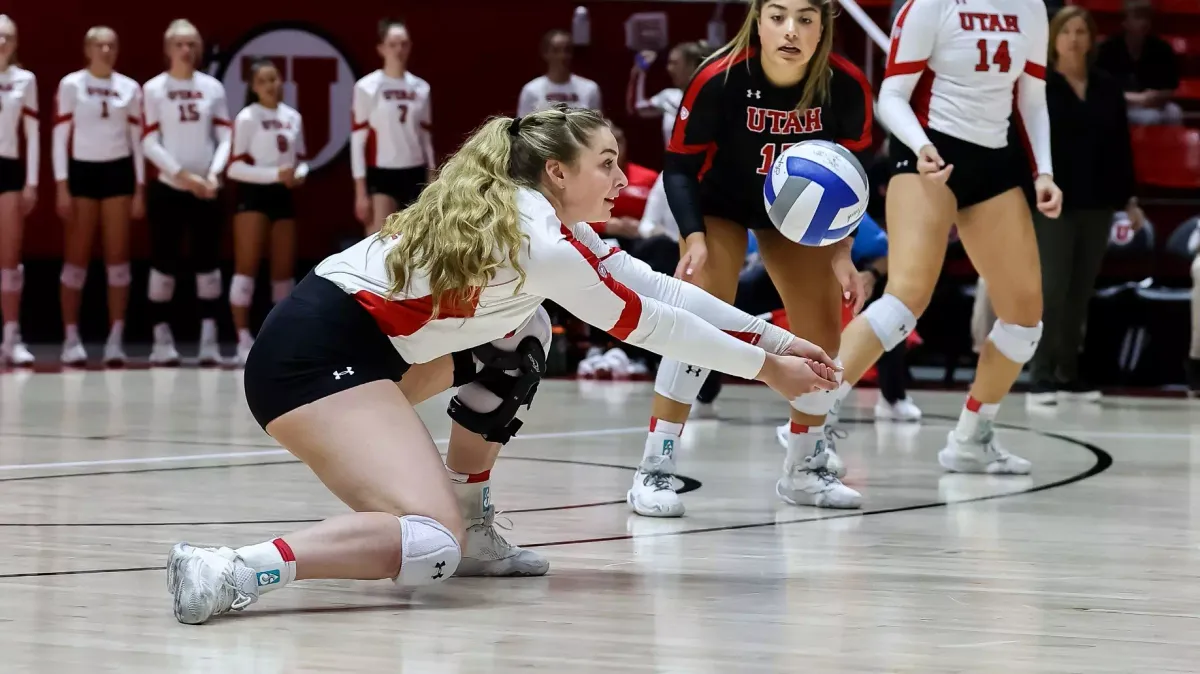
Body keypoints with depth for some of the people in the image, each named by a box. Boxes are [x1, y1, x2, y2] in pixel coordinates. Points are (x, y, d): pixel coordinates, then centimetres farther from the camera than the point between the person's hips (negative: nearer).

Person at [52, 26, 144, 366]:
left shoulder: (130, 88, 5)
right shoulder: (71, 84, -2)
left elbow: (137, 139, 8)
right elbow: (60, 137, -3)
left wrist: (139, 189, 4)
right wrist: (62, 186, -9)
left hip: (118, 172, 2)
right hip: (82, 171, -2)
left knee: (118, 257, 0)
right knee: (77, 258, 0)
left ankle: (116, 340, 1)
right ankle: (71, 339, 4)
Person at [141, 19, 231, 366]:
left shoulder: (212, 87, 6)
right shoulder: (153, 89, -1)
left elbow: (225, 137, 4)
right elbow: (150, 144, -6)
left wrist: (214, 174, -12)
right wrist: (183, 175, -14)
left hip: (206, 190, 2)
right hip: (168, 188, -2)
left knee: (208, 263, 1)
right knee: (164, 263, -1)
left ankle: (209, 340, 4)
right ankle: (162, 340, 5)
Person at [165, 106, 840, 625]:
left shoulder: (530, 211, 12)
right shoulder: (544, 242, -14)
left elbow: (658, 287, 16)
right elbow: (648, 323, -3)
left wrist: (776, 338, 17)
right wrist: (765, 367, 8)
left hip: (360, 339, 10)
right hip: (315, 357, -10)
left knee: (523, 333, 21)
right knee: (432, 546, -21)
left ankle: (471, 529, 21)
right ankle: (232, 570, -28)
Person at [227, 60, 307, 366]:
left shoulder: (293, 117, 10)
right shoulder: (246, 118, -8)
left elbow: (299, 159, 18)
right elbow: (234, 167, -12)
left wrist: (299, 174, -5)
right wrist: (275, 174, -19)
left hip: (282, 196, 6)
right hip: (253, 195, -6)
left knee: (285, 269, 9)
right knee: (247, 266, -9)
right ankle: (244, 341, -11)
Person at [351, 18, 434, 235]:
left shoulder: (421, 88, 10)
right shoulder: (366, 87, -4)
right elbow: (357, 141, -5)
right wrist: (360, 191, -10)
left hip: (415, 176, 5)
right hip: (381, 176, -5)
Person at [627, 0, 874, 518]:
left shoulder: (847, 86, -25)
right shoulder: (718, 80, -32)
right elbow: (680, 167, -20)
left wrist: (840, 253, -20)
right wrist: (694, 239, -33)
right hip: (719, 205, -4)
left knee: (822, 332, 2)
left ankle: (805, 470, 22)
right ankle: (654, 471, -17)